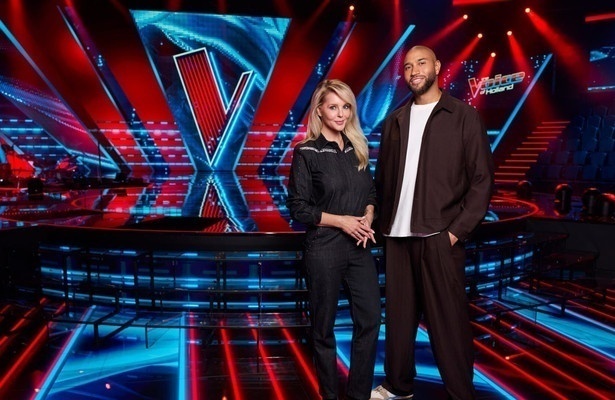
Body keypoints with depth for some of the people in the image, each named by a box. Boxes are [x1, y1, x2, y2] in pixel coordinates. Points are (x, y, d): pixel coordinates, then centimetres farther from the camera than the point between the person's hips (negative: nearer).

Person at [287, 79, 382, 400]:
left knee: (370, 319, 7)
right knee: (324, 326, 9)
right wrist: (342, 221, -14)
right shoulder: (306, 152, -8)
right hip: (323, 249, -5)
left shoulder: (357, 148, 9)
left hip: (359, 247, 5)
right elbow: (298, 207, -10)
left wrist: (367, 219, -4)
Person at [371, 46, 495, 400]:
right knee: (399, 314, 12)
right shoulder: (395, 121, 12)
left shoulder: (464, 116, 0)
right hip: (398, 235, 4)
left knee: (448, 319, 2)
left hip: (440, 235, -4)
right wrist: (384, 221, 5)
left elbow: (482, 178, -4)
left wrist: (459, 229, -11)